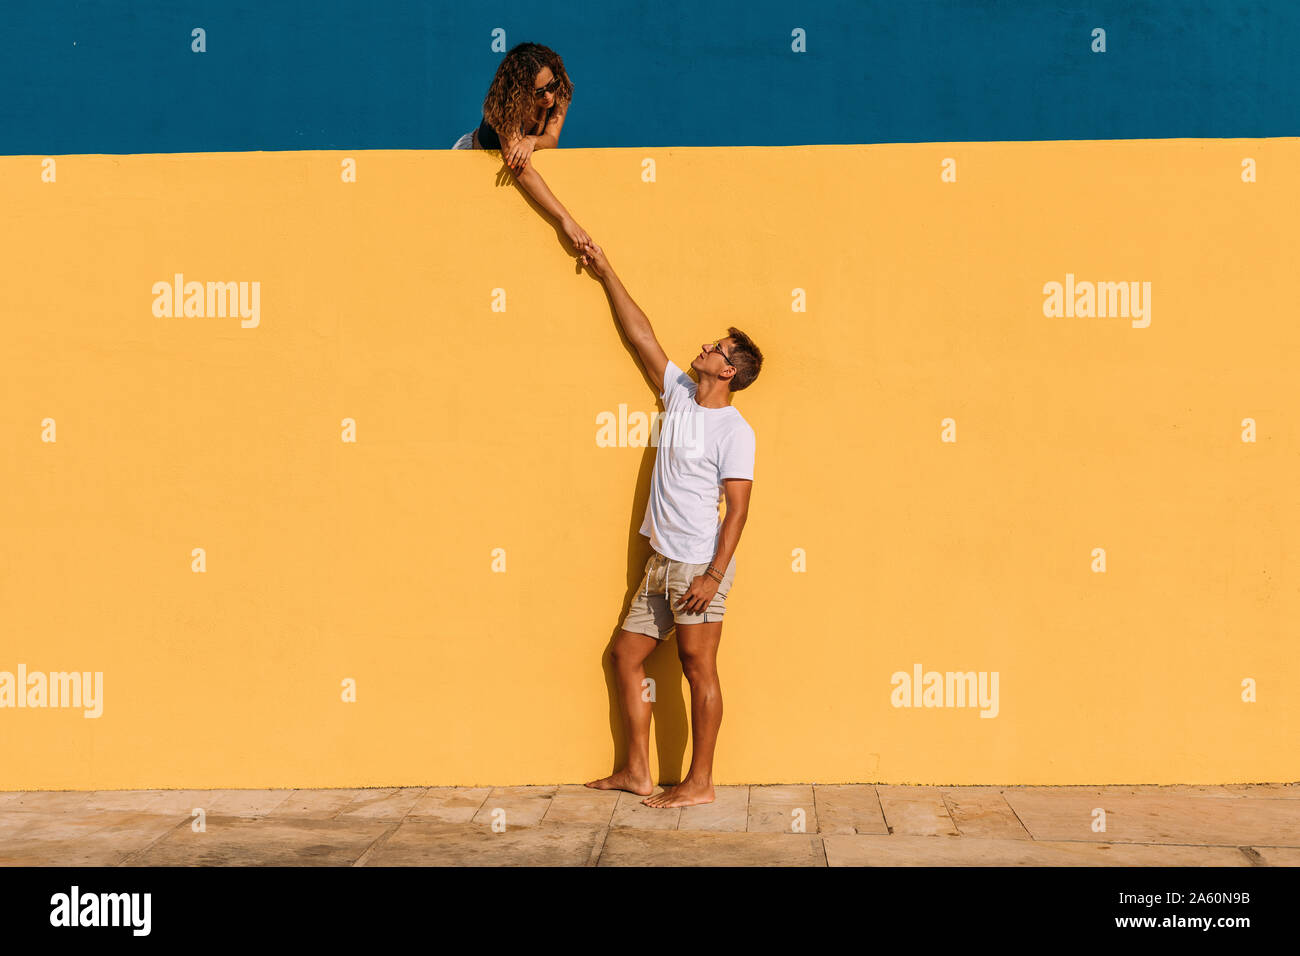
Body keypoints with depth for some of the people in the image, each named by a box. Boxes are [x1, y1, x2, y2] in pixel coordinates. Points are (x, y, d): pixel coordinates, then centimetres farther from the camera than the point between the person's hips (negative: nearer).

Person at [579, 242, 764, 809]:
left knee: (699, 670, -1)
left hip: (699, 566, -8)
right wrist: (606, 274, 20)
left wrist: (714, 575, -21)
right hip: (662, 562, 9)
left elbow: (738, 509, -15)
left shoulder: (735, 431, -11)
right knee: (625, 654, 11)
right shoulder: (679, 393, 9)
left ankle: (700, 783, 8)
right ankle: (637, 771, 19)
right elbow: (640, 335, 17)